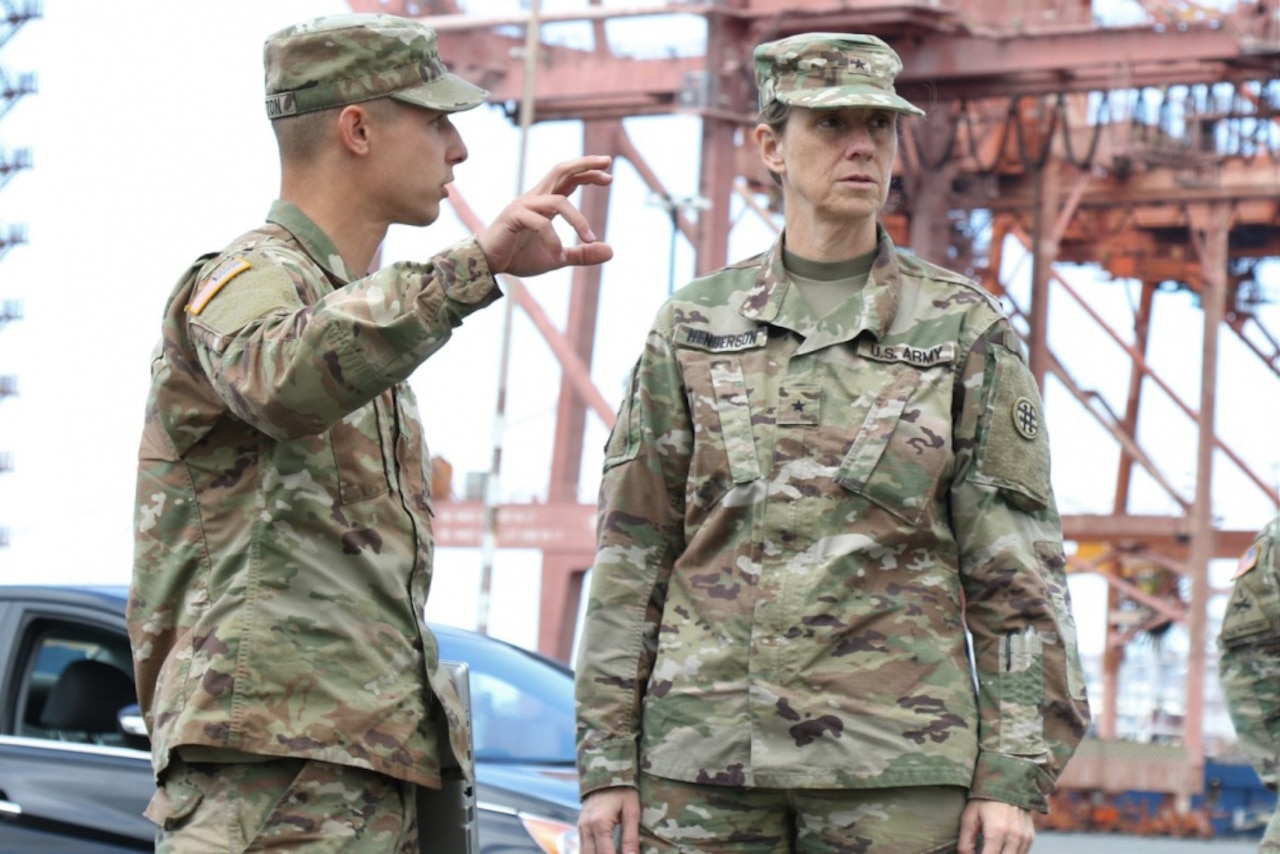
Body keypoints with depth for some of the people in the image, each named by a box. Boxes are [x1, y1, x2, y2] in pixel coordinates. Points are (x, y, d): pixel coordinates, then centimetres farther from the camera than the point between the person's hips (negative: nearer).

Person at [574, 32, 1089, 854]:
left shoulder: (965, 330, 5)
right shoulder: (694, 326, 10)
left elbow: (1019, 567, 2)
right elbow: (632, 551, 9)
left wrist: (1015, 776, -5)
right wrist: (606, 762, 4)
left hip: (897, 760, -2)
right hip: (708, 748, 2)